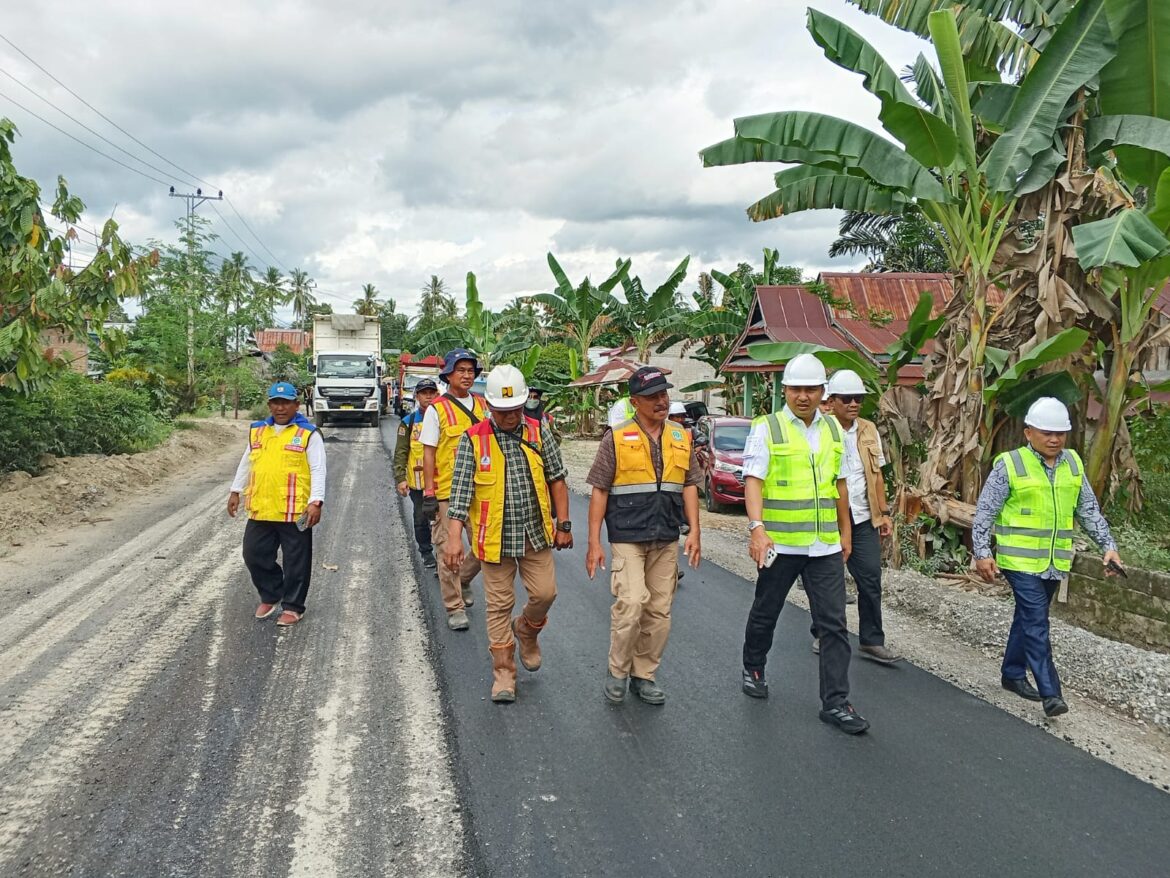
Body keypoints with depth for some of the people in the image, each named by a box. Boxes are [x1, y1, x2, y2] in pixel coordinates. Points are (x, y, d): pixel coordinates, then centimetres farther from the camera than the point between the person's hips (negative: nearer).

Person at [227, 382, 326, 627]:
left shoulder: (308, 434, -5)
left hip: (295, 512, -5)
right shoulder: (257, 431, 12)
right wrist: (236, 491, 18)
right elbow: (245, 464, 22)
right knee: (254, 555, 11)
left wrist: (316, 502, -18)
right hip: (260, 510, 5)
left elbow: (318, 471, -10)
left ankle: (292, 607, 18)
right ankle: (270, 596, 33)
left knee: (295, 561, 4)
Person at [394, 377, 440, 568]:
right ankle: (426, 552, 28)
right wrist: (400, 478, -8)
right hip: (417, 481, 0)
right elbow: (400, 453, 0)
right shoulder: (409, 422, 1)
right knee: (421, 520, 12)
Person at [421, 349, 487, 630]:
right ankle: (455, 608, 13)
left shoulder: (482, 406, 9)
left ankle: (462, 580, 35)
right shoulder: (437, 409, -3)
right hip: (446, 491, -4)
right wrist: (428, 493, -9)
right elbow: (428, 453, -4)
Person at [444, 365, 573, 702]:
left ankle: (526, 630, 38)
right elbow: (460, 491, -14)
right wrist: (454, 537, -23)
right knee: (499, 605, 5)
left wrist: (563, 524, 3)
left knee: (544, 592, 5)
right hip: (494, 536, -2)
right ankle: (503, 673, 19)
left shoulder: (538, 432, 0)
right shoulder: (473, 440, -9)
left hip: (535, 533, 3)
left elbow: (556, 479, 6)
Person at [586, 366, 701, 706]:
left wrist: (694, 531, -1)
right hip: (628, 538, -4)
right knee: (631, 604, -16)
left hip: (666, 540, 4)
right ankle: (617, 670, 6)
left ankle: (644, 675, 23)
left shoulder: (681, 439, 9)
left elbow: (689, 485, 11)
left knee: (659, 612, 8)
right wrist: (594, 543, -7)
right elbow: (599, 491, -3)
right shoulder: (616, 439, -3)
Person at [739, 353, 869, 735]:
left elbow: (839, 483, 18)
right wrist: (757, 528, -27)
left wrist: (845, 532, 19)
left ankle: (835, 702, 7)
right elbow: (753, 480, -15)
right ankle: (753, 669, 39)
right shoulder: (767, 428, -6)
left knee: (833, 624, 1)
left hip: (825, 546, 4)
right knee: (765, 613, 14)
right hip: (780, 544, -3)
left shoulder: (833, 429, 10)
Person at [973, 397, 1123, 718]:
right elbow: (985, 513, -7)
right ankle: (1050, 692, -5)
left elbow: (1089, 510, 14)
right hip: (1020, 559, -6)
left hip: (1054, 561, 6)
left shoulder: (1073, 463, 7)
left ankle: (1013, 673, 31)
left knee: (1029, 617, 16)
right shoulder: (1009, 465, -10)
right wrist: (982, 553, -12)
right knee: (1036, 622, -8)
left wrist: (1108, 545, 6)